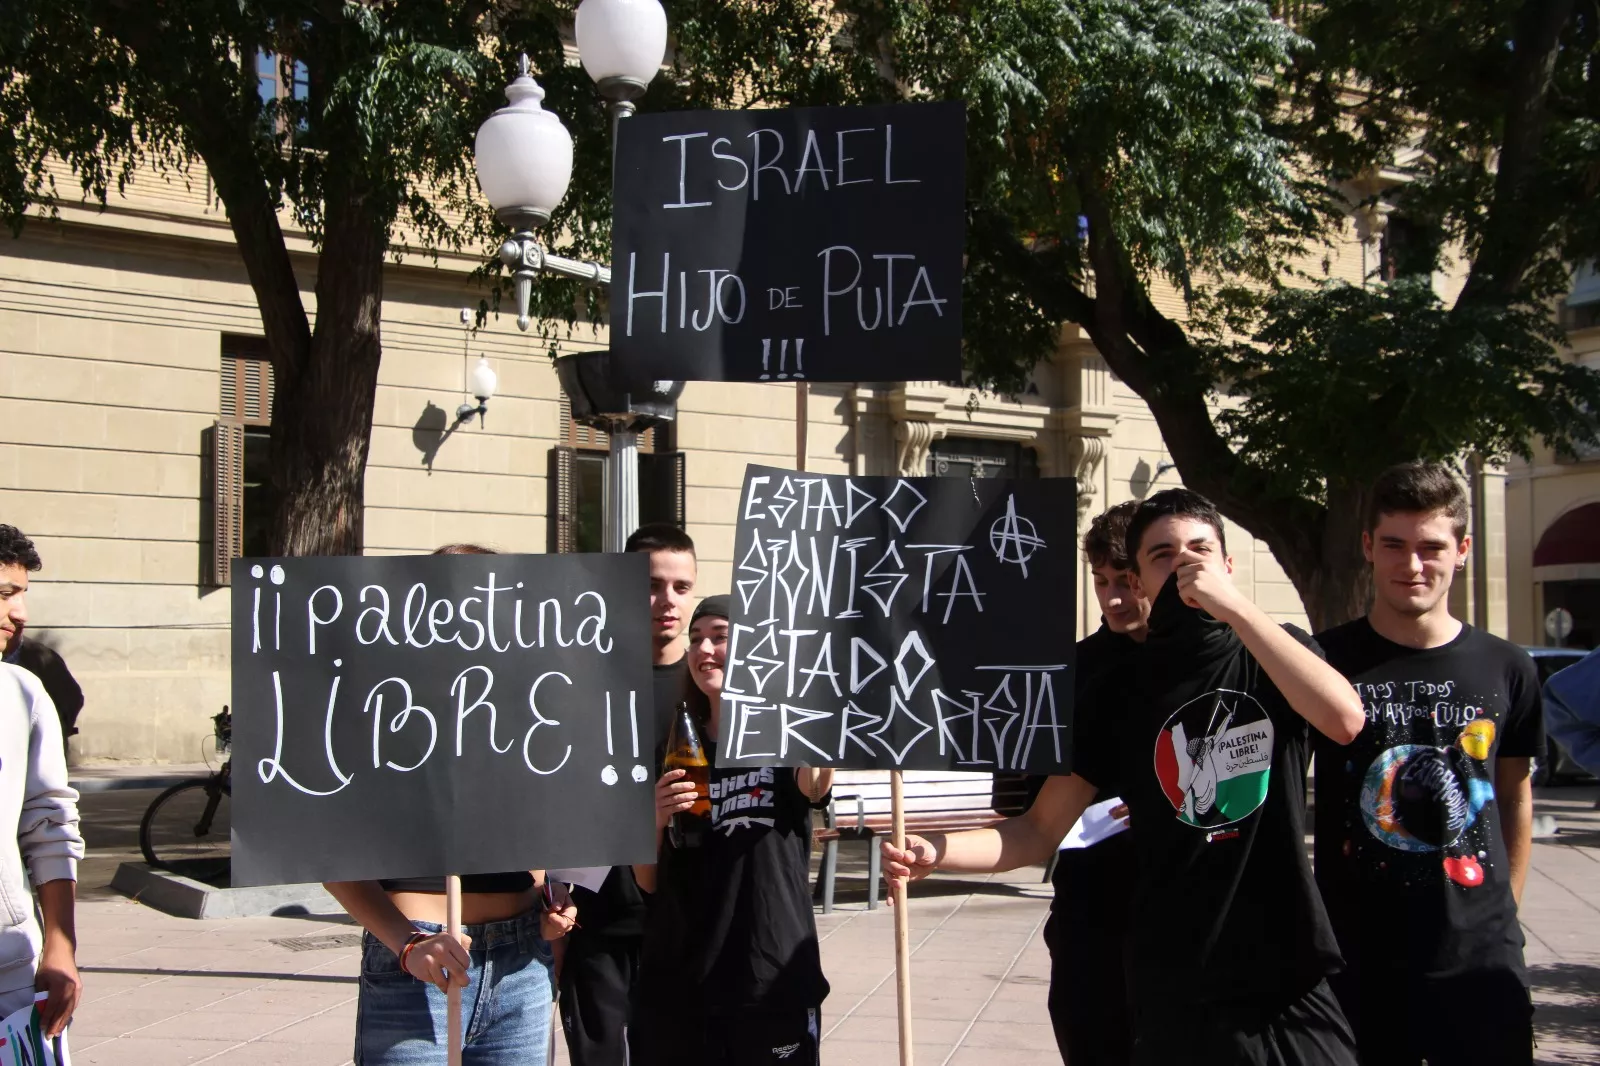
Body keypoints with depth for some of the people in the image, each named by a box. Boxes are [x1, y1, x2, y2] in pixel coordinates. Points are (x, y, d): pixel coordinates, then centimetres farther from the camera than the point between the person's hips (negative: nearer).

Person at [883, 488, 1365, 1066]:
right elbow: (1040, 832, 2)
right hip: (1177, 998, 0)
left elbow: (1345, 719, -19)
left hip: (1291, 987, 0)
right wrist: (936, 850, -15)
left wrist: (1235, 607, -22)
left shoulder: (1276, 655, 3)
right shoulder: (1119, 693, 2)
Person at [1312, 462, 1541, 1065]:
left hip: (1480, 961, 2)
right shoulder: (1328, 660, -4)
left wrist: (1504, 912, 13)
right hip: (1358, 958, -1)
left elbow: (1515, 795, 14)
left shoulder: (1506, 669, 3)